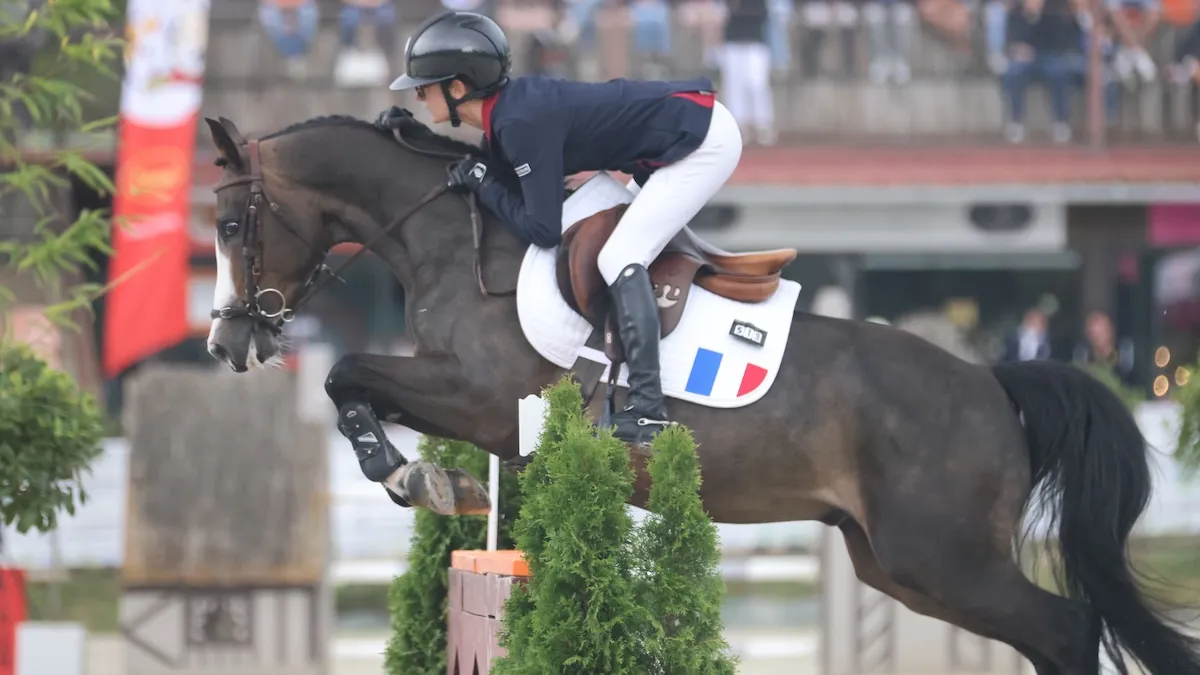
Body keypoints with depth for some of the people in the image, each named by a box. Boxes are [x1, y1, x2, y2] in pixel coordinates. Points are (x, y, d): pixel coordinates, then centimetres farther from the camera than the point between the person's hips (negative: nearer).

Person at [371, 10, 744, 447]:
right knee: (625, 249, 24)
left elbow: (543, 230, -23)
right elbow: (495, 166, 23)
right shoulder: (509, 108, 3)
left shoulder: (523, 121, -24)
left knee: (619, 259, -14)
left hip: (705, 141, -10)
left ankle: (648, 411, -18)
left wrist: (482, 184, -10)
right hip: (681, 133, 10)